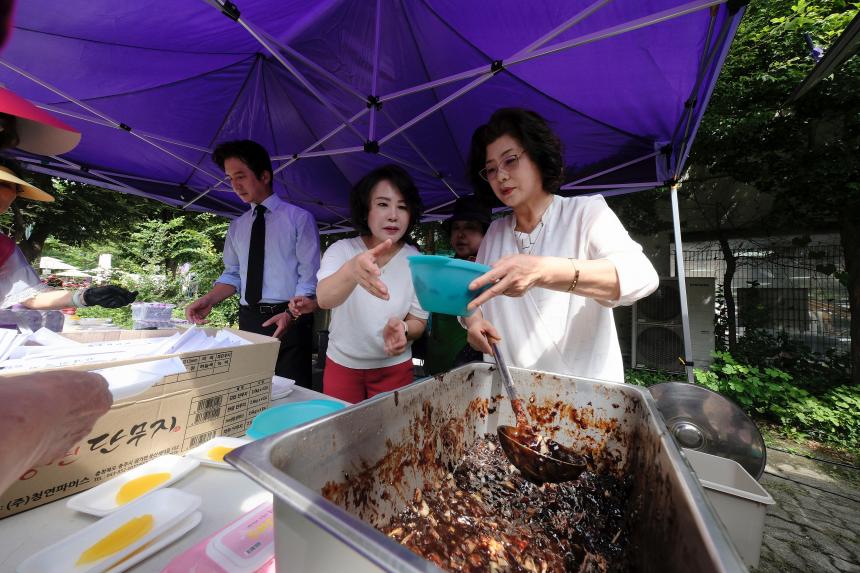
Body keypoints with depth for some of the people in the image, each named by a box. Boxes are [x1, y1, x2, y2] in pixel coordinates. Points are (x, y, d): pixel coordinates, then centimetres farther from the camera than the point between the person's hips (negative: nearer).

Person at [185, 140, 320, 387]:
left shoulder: (299, 218, -2)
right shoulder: (237, 226, 14)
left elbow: (309, 276, -8)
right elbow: (232, 274, 16)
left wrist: (291, 314, -21)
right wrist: (209, 300, -3)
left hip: (289, 319, -5)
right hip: (249, 319, 5)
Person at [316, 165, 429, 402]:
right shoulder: (341, 249, -13)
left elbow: (418, 322, -6)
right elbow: (324, 299, -32)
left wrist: (401, 328, -29)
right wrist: (352, 270, -53)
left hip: (394, 368, 0)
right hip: (341, 363, 1)